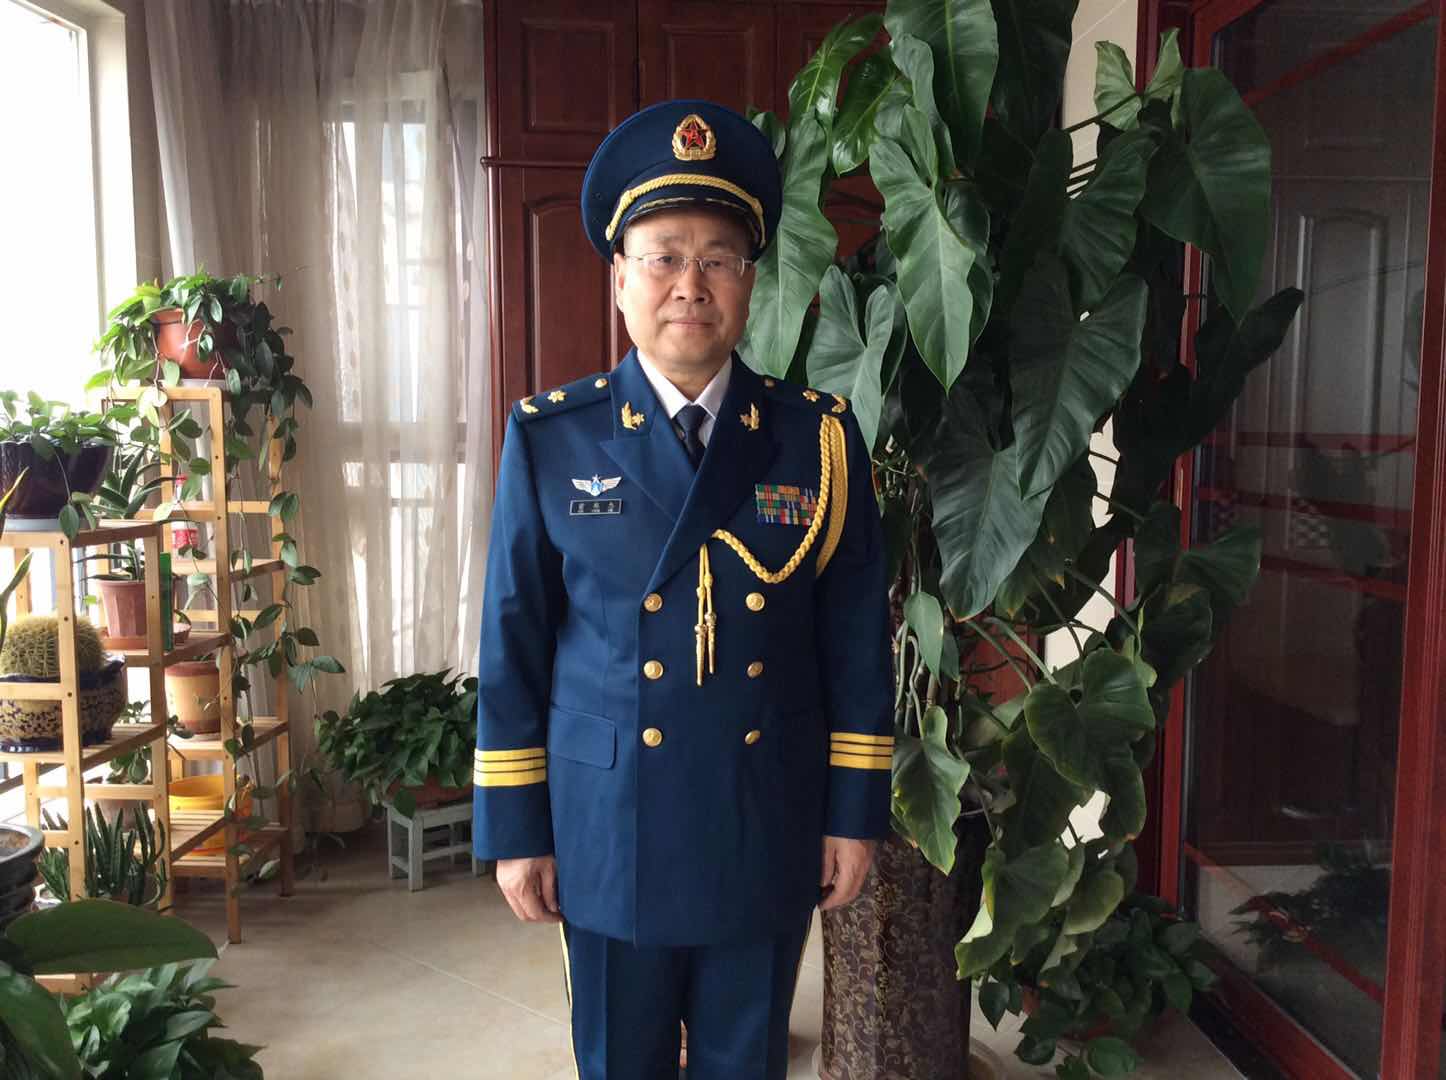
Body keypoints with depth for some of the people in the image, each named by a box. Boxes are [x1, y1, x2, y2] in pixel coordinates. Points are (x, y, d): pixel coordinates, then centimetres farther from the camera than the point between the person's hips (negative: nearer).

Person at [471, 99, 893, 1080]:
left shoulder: (821, 438, -3)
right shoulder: (551, 439, -5)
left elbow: (859, 641, 1)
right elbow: (513, 645, -2)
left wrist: (856, 812, 1)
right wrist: (515, 829, -1)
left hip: (770, 840, 1)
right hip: (609, 834, 0)